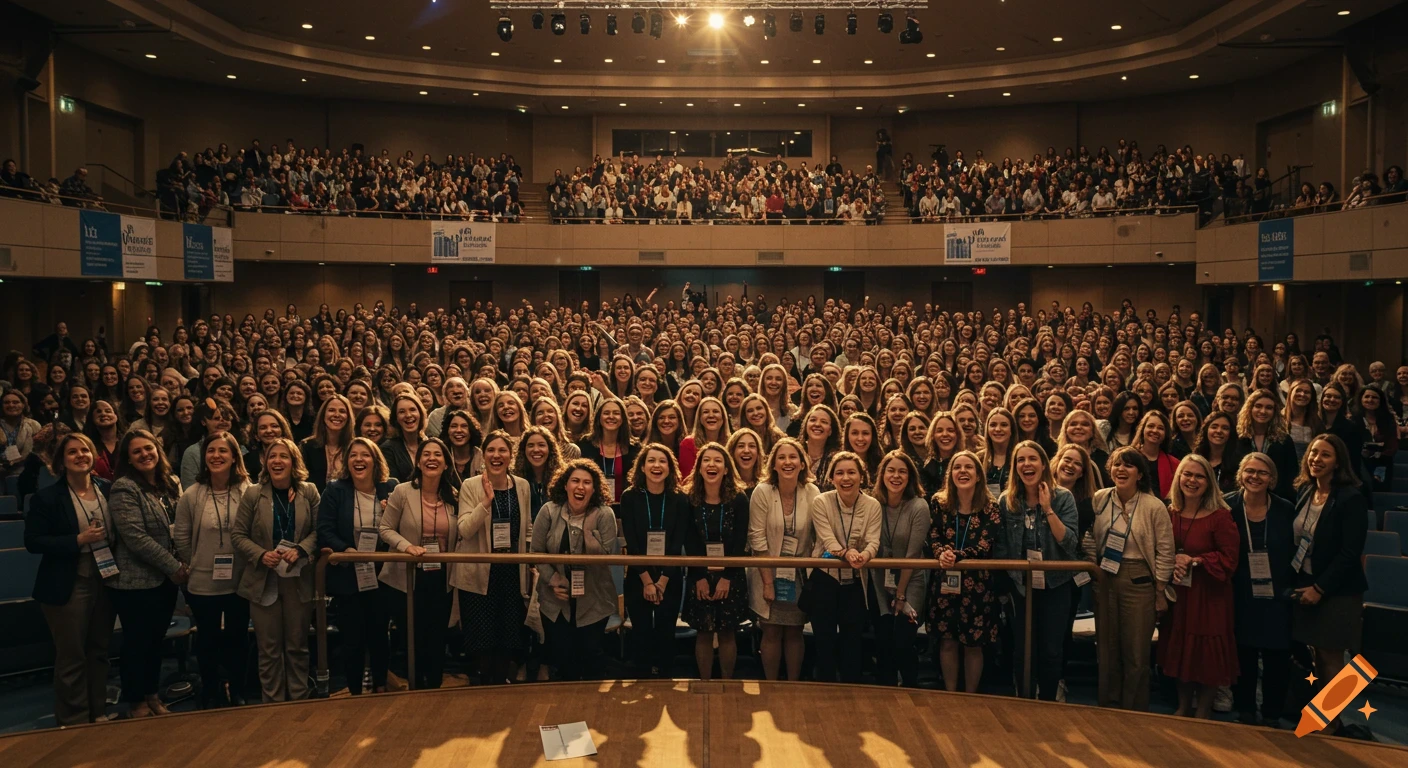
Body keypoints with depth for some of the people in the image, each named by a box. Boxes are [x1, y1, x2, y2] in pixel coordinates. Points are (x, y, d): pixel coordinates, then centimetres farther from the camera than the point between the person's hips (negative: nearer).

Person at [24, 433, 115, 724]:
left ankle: (98, 713, 27)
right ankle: (74, 722, 16)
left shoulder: (108, 490, 4)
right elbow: (32, 541, -12)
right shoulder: (47, 497, -8)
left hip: (105, 582, 4)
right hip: (67, 586, -4)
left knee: (98, 651, 14)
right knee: (71, 657, 4)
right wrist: (78, 540, -21)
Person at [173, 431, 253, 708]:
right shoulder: (191, 495, -7)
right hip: (202, 585, 0)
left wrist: (249, 566, 0)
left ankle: (236, 693, 33)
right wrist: (198, 566, 3)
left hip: (240, 584, 0)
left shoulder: (248, 493, -8)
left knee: (237, 639, 15)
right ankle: (209, 694, 33)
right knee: (208, 641, 15)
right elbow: (182, 540, -1)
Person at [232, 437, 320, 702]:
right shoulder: (253, 495, -4)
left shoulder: (309, 492, -1)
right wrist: (261, 554, -17)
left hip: (299, 580, 1)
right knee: (269, 649, 7)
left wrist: (300, 550, -17)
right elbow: (239, 535, -1)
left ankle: (299, 702, 24)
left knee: (297, 646, 12)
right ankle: (273, 704, 19)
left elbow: (317, 531, 1)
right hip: (264, 581, -1)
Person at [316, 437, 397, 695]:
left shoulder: (391, 489, 2)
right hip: (347, 577, -1)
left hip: (381, 576, 2)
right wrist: (344, 549, -24)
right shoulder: (335, 491, -2)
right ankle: (354, 692, 19)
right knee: (352, 638, 4)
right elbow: (324, 530, -10)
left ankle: (380, 687, 29)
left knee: (379, 633, 13)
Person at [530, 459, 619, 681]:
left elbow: (607, 556, -14)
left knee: (590, 655, 11)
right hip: (556, 600, 1)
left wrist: (588, 532, -25)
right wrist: (552, 580, -12)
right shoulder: (549, 511, -7)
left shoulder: (604, 514, -10)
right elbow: (537, 552, -4)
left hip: (593, 601, -1)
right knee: (561, 655, 11)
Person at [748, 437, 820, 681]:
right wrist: (768, 581, -13)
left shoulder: (812, 494, -7)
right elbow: (757, 540, -11)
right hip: (769, 573, -1)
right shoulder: (762, 492, -12)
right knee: (772, 634, 5)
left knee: (794, 633, 11)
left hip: (799, 576, 2)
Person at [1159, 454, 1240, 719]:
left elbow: (1228, 560, -13)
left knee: (1207, 652, 4)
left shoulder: (1220, 516, -14)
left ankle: (1203, 711, 22)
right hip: (1177, 591, 5)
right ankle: (1184, 705, 30)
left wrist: (1193, 560, -17)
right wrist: (1172, 565, -9)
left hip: (1209, 595, -5)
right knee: (1179, 648, 14)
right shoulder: (1169, 513, 1)